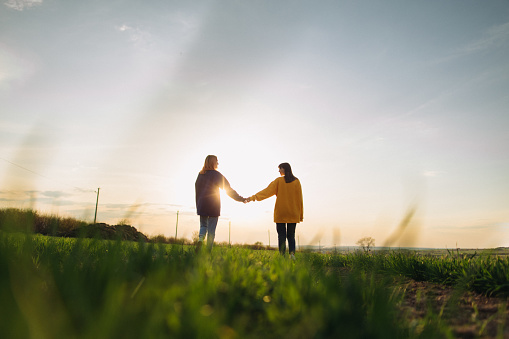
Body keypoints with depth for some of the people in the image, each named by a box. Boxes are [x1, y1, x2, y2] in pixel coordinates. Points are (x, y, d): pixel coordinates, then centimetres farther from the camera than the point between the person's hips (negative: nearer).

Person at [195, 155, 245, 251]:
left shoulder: (200, 174, 7)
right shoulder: (217, 175, -7)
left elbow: (197, 189, 11)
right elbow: (229, 189, -7)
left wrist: (198, 205, 17)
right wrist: (241, 199, -1)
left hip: (202, 205, 4)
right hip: (213, 206, -4)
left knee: (203, 225, 18)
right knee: (211, 229, 3)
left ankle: (200, 238, -10)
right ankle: (208, 250, 1)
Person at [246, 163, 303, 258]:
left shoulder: (279, 181, -2)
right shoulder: (296, 182, 3)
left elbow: (267, 191, -10)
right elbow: (299, 199, 3)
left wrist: (253, 197, -11)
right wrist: (301, 215, 8)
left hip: (280, 214, -2)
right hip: (293, 214, 2)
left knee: (281, 236, 3)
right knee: (291, 236, 10)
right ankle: (292, 253, -11)